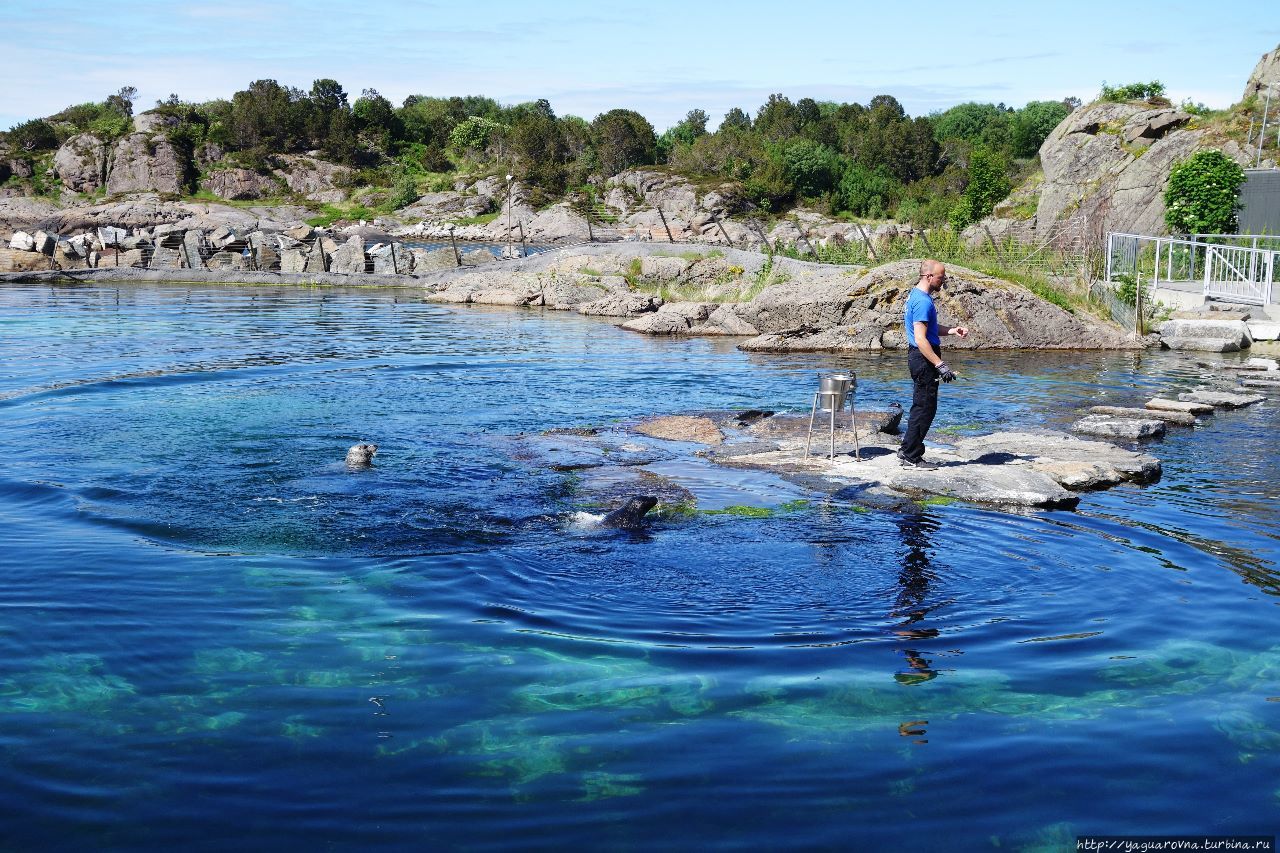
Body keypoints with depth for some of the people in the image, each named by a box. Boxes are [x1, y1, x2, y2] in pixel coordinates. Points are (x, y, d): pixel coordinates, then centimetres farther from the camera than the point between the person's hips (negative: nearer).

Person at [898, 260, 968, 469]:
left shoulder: (916, 295, 13)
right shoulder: (923, 301, -20)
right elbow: (920, 339, -25)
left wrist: (952, 330, 12)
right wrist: (941, 365, -26)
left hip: (921, 358, 11)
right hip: (924, 359, -11)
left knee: (921, 407, 17)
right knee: (925, 408, -4)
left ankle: (907, 451, 23)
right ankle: (912, 457, 1)